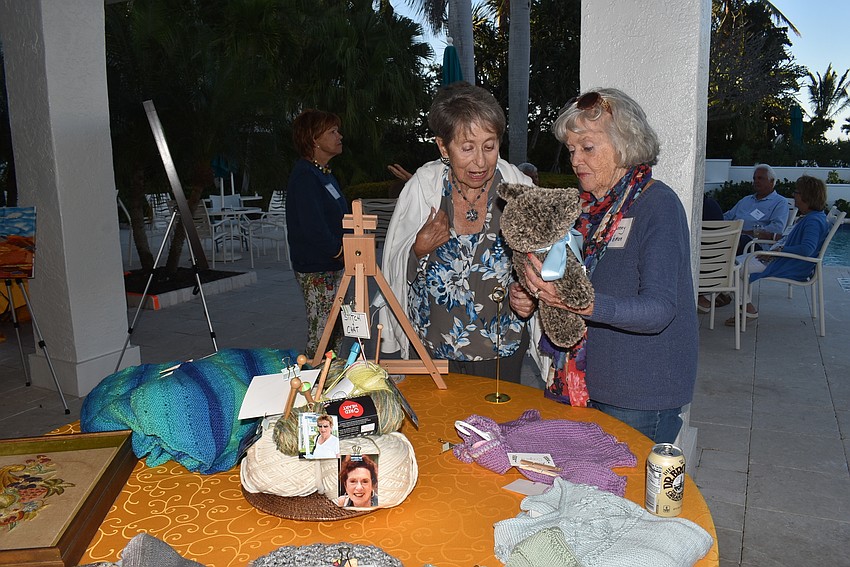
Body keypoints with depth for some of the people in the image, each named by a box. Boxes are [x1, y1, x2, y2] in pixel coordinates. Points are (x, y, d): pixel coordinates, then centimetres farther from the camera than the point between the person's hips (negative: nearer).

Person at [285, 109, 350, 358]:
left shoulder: (325, 173, 15)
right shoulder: (304, 176, -16)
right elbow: (312, 227, -23)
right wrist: (339, 250, -12)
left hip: (334, 266, 10)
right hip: (316, 271, -10)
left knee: (336, 332, 16)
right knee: (321, 337, -3)